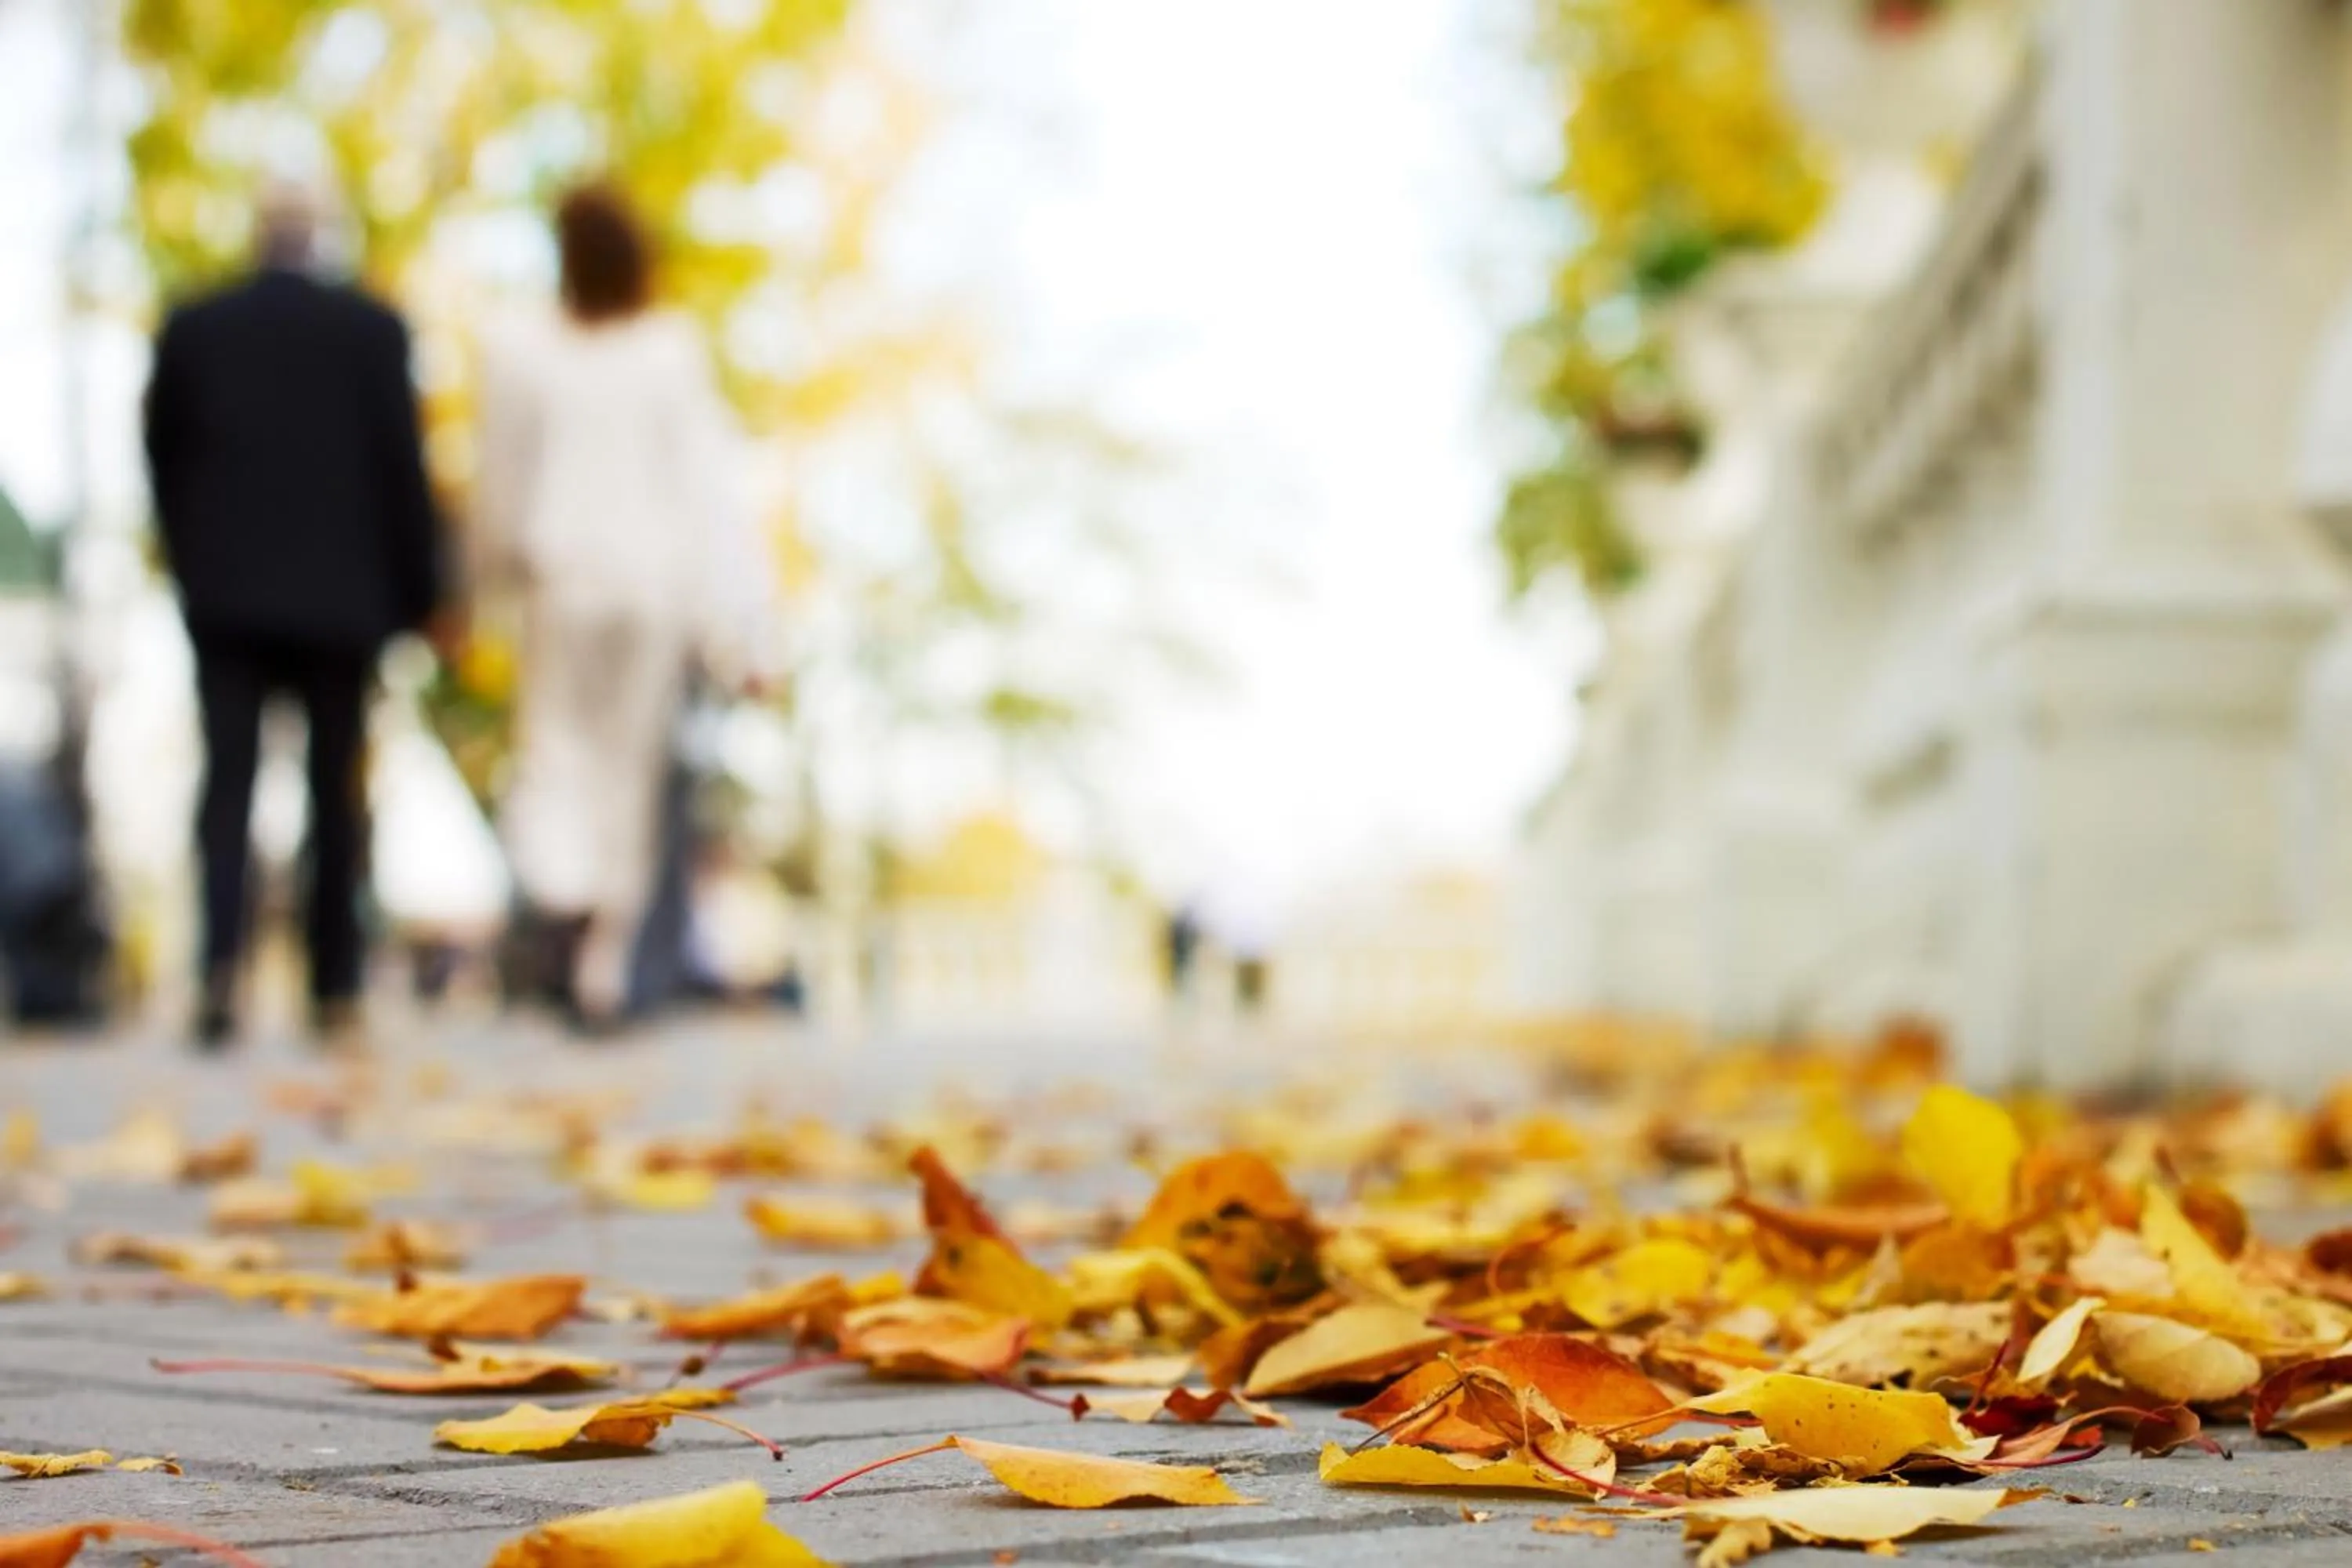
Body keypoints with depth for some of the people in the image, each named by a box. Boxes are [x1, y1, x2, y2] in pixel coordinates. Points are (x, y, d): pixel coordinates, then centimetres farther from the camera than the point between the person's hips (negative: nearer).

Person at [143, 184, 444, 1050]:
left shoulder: (191, 328, 1)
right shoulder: (372, 329, -4)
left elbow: (162, 458, 7)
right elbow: (402, 467, -4)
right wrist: (419, 589, 4)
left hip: (227, 597, 0)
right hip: (340, 596, 0)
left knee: (227, 782, 0)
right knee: (335, 794, 9)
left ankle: (221, 960, -22)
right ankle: (334, 992, 11)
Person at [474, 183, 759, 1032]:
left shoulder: (519, 349, -6)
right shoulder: (676, 351, -7)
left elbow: (503, 478, 2)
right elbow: (704, 481, -5)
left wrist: (503, 563, 19)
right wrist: (714, 607, -1)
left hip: (564, 572, -1)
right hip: (657, 577, 1)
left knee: (554, 748, 8)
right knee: (631, 764, 11)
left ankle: (562, 897, -22)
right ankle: (605, 962, 15)